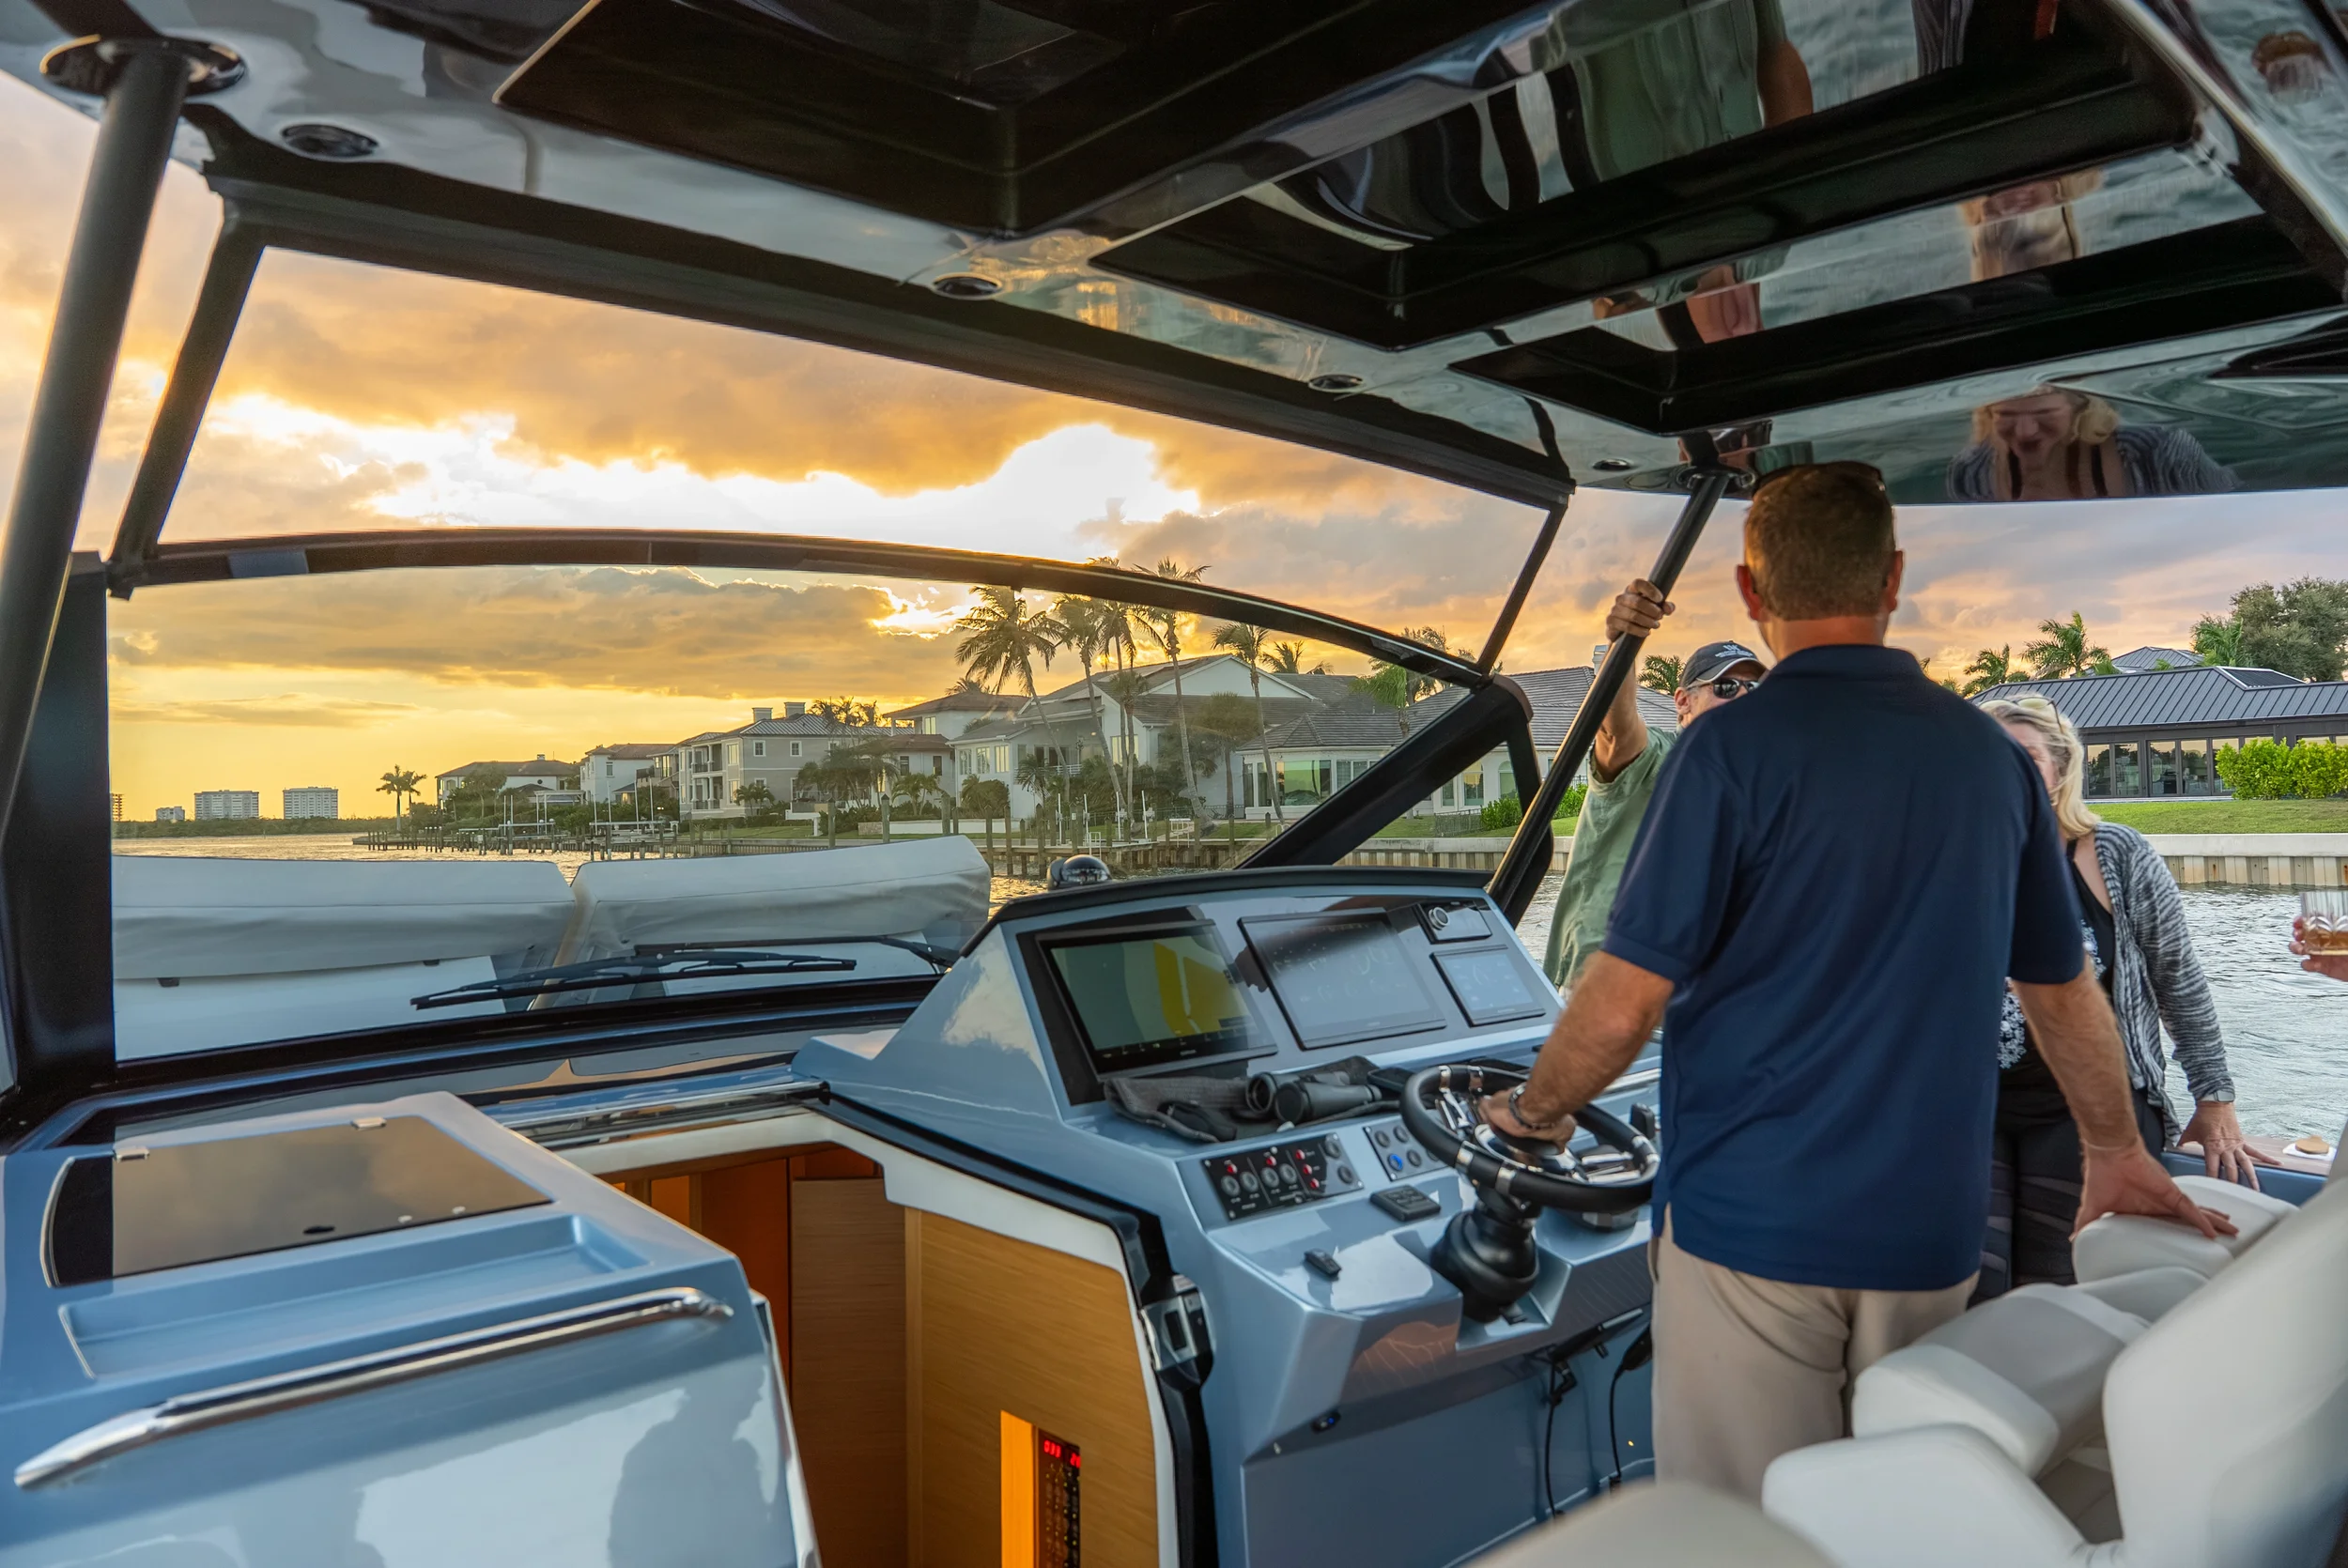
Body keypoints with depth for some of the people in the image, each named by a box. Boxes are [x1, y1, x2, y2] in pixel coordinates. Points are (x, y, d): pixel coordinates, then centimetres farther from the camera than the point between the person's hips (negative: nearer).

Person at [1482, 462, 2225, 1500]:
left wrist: (1532, 1109, 3)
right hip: (1930, 1231, 6)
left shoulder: (1736, 747, -14)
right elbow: (2064, 991, 14)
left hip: (1752, 1223, -5)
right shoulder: (1988, 753, 5)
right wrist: (2118, 1154, 29)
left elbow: (1628, 996, -15)